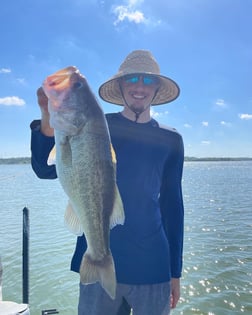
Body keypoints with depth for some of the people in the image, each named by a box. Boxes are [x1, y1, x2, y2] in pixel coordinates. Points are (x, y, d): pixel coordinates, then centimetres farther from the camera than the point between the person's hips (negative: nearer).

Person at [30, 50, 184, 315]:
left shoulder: (170, 140, 2)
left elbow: (172, 204, 7)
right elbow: (47, 169, -9)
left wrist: (175, 271, 8)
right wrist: (49, 122, -30)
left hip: (152, 267, 2)